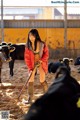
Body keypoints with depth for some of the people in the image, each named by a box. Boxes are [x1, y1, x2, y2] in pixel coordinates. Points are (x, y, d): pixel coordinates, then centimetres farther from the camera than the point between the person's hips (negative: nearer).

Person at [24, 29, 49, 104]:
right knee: (30, 81, -2)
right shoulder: (28, 45, -11)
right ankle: (30, 99, 4)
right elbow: (27, 57, -7)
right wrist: (30, 68, -13)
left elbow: (46, 53, -4)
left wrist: (42, 60, -20)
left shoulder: (42, 44, -16)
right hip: (32, 64, 2)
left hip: (41, 63, -2)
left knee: (42, 80, -1)